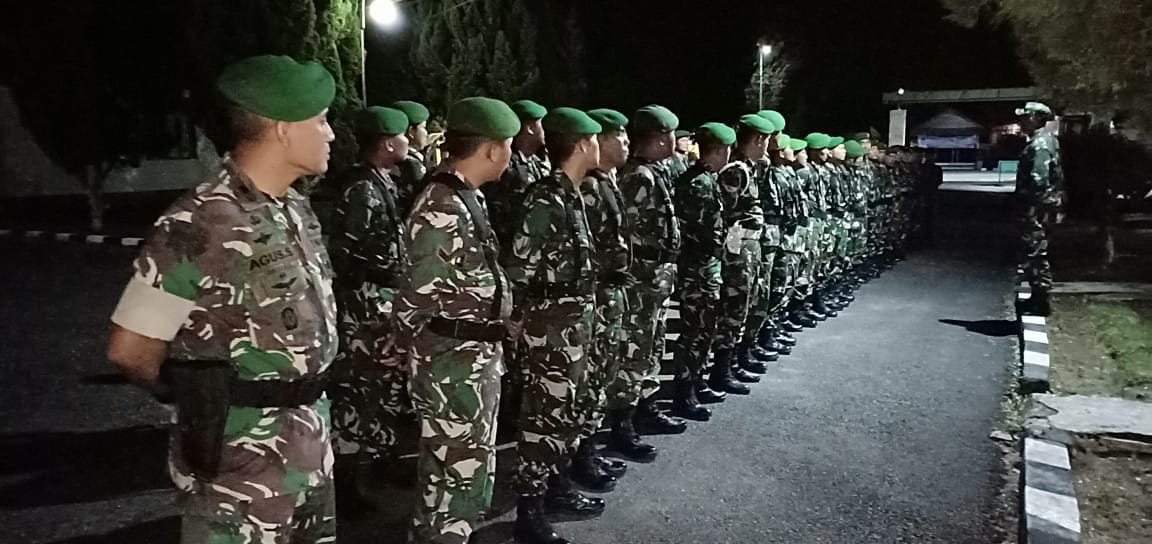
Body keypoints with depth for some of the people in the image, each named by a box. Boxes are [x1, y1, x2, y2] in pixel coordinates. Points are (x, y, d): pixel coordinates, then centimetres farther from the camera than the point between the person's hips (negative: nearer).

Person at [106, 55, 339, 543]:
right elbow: (130, 350, -13)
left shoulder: (297, 210, 5)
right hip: (240, 469, -7)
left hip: (310, 451, 8)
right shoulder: (200, 225, -20)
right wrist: (199, 396, 3)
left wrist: (303, 401, 8)